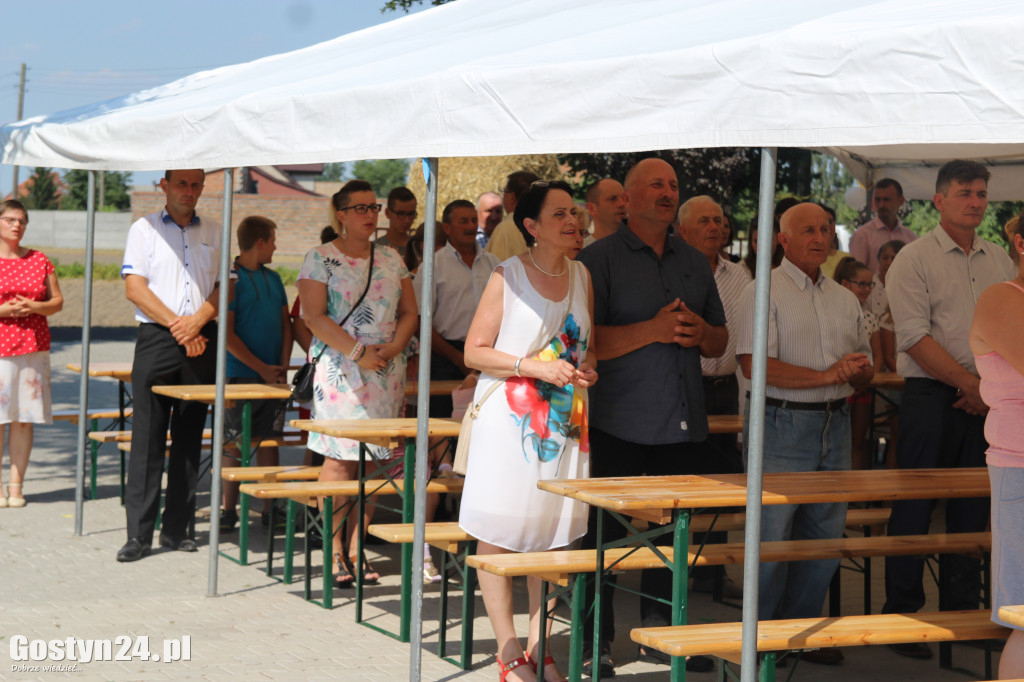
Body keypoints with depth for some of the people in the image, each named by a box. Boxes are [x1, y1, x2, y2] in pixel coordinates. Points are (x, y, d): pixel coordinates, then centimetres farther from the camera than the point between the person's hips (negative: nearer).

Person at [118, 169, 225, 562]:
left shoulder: (214, 233, 13)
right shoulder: (144, 229, 4)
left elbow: (225, 287, 6)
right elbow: (135, 288, -4)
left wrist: (197, 321, -11)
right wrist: (177, 324, -11)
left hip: (201, 339, 3)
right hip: (157, 338, -3)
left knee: (189, 437, 6)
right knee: (148, 438, -6)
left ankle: (178, 528, 13)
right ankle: (139, 533, -4)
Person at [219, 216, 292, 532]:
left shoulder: (273, 279, 12)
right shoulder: (230, 278, -8)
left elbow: (286, 324, 14)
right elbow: (226, 333, -13)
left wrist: (283, 365, 0)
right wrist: (261, 368, -13)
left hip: (273, 376, 6)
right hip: (240, 375, -6)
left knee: (269, 441, 8)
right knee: (234, 443, 1)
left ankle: (269, 509, 13)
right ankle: (229, 509, 9)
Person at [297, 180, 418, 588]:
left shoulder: (391, 260, 14)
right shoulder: (320, 259, -1)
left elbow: (409, 312, 13)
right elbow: (315, 317, -9)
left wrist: (394, 346, -6)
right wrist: (358, 352, -15)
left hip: (386, 371, 5)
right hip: (340, 370, -5)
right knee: (340, 459, -8)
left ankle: (357, 549, 10)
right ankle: (336, 553, -3)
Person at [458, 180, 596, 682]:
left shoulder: (582, 276, 11)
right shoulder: (507, 277, -5)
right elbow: (475, 352, -7)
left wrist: (586, 369, 1)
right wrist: (535, 367, -17)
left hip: (565, 422, 5)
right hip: (509, 421, -5)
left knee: (554, 532, 8)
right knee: (498, 533, -3)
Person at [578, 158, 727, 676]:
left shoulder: (694, 262, 15)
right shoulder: (600, 259, -3)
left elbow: (720, 343, 20)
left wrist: (700, 332, -4)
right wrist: (653, 329, -19)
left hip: (684, 425, 5)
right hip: (618, 424, -5)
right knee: (603, 534, 0)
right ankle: (593, 643, 9)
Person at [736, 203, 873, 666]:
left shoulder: (845, 300, 16)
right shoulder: (764, 292, -6)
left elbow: (865, 368, 20)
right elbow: (755, 365, -17)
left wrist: (858, 375, -5)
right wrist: (828, 375, -20)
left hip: (834, 425, 6)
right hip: (781, 424, -6)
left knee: (825, 536, 9)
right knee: (772, 539, -2)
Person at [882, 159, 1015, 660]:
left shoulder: (1000, 262, 13)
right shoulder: (914, 259, -4)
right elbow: (915, 337, -12)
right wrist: (970, 384, -13)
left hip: (985, 398, 5)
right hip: (931, 394, -5)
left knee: (973, 506, 9)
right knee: (915, 505, -2)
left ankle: (964, 609, 18)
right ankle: (900, 614, 5)